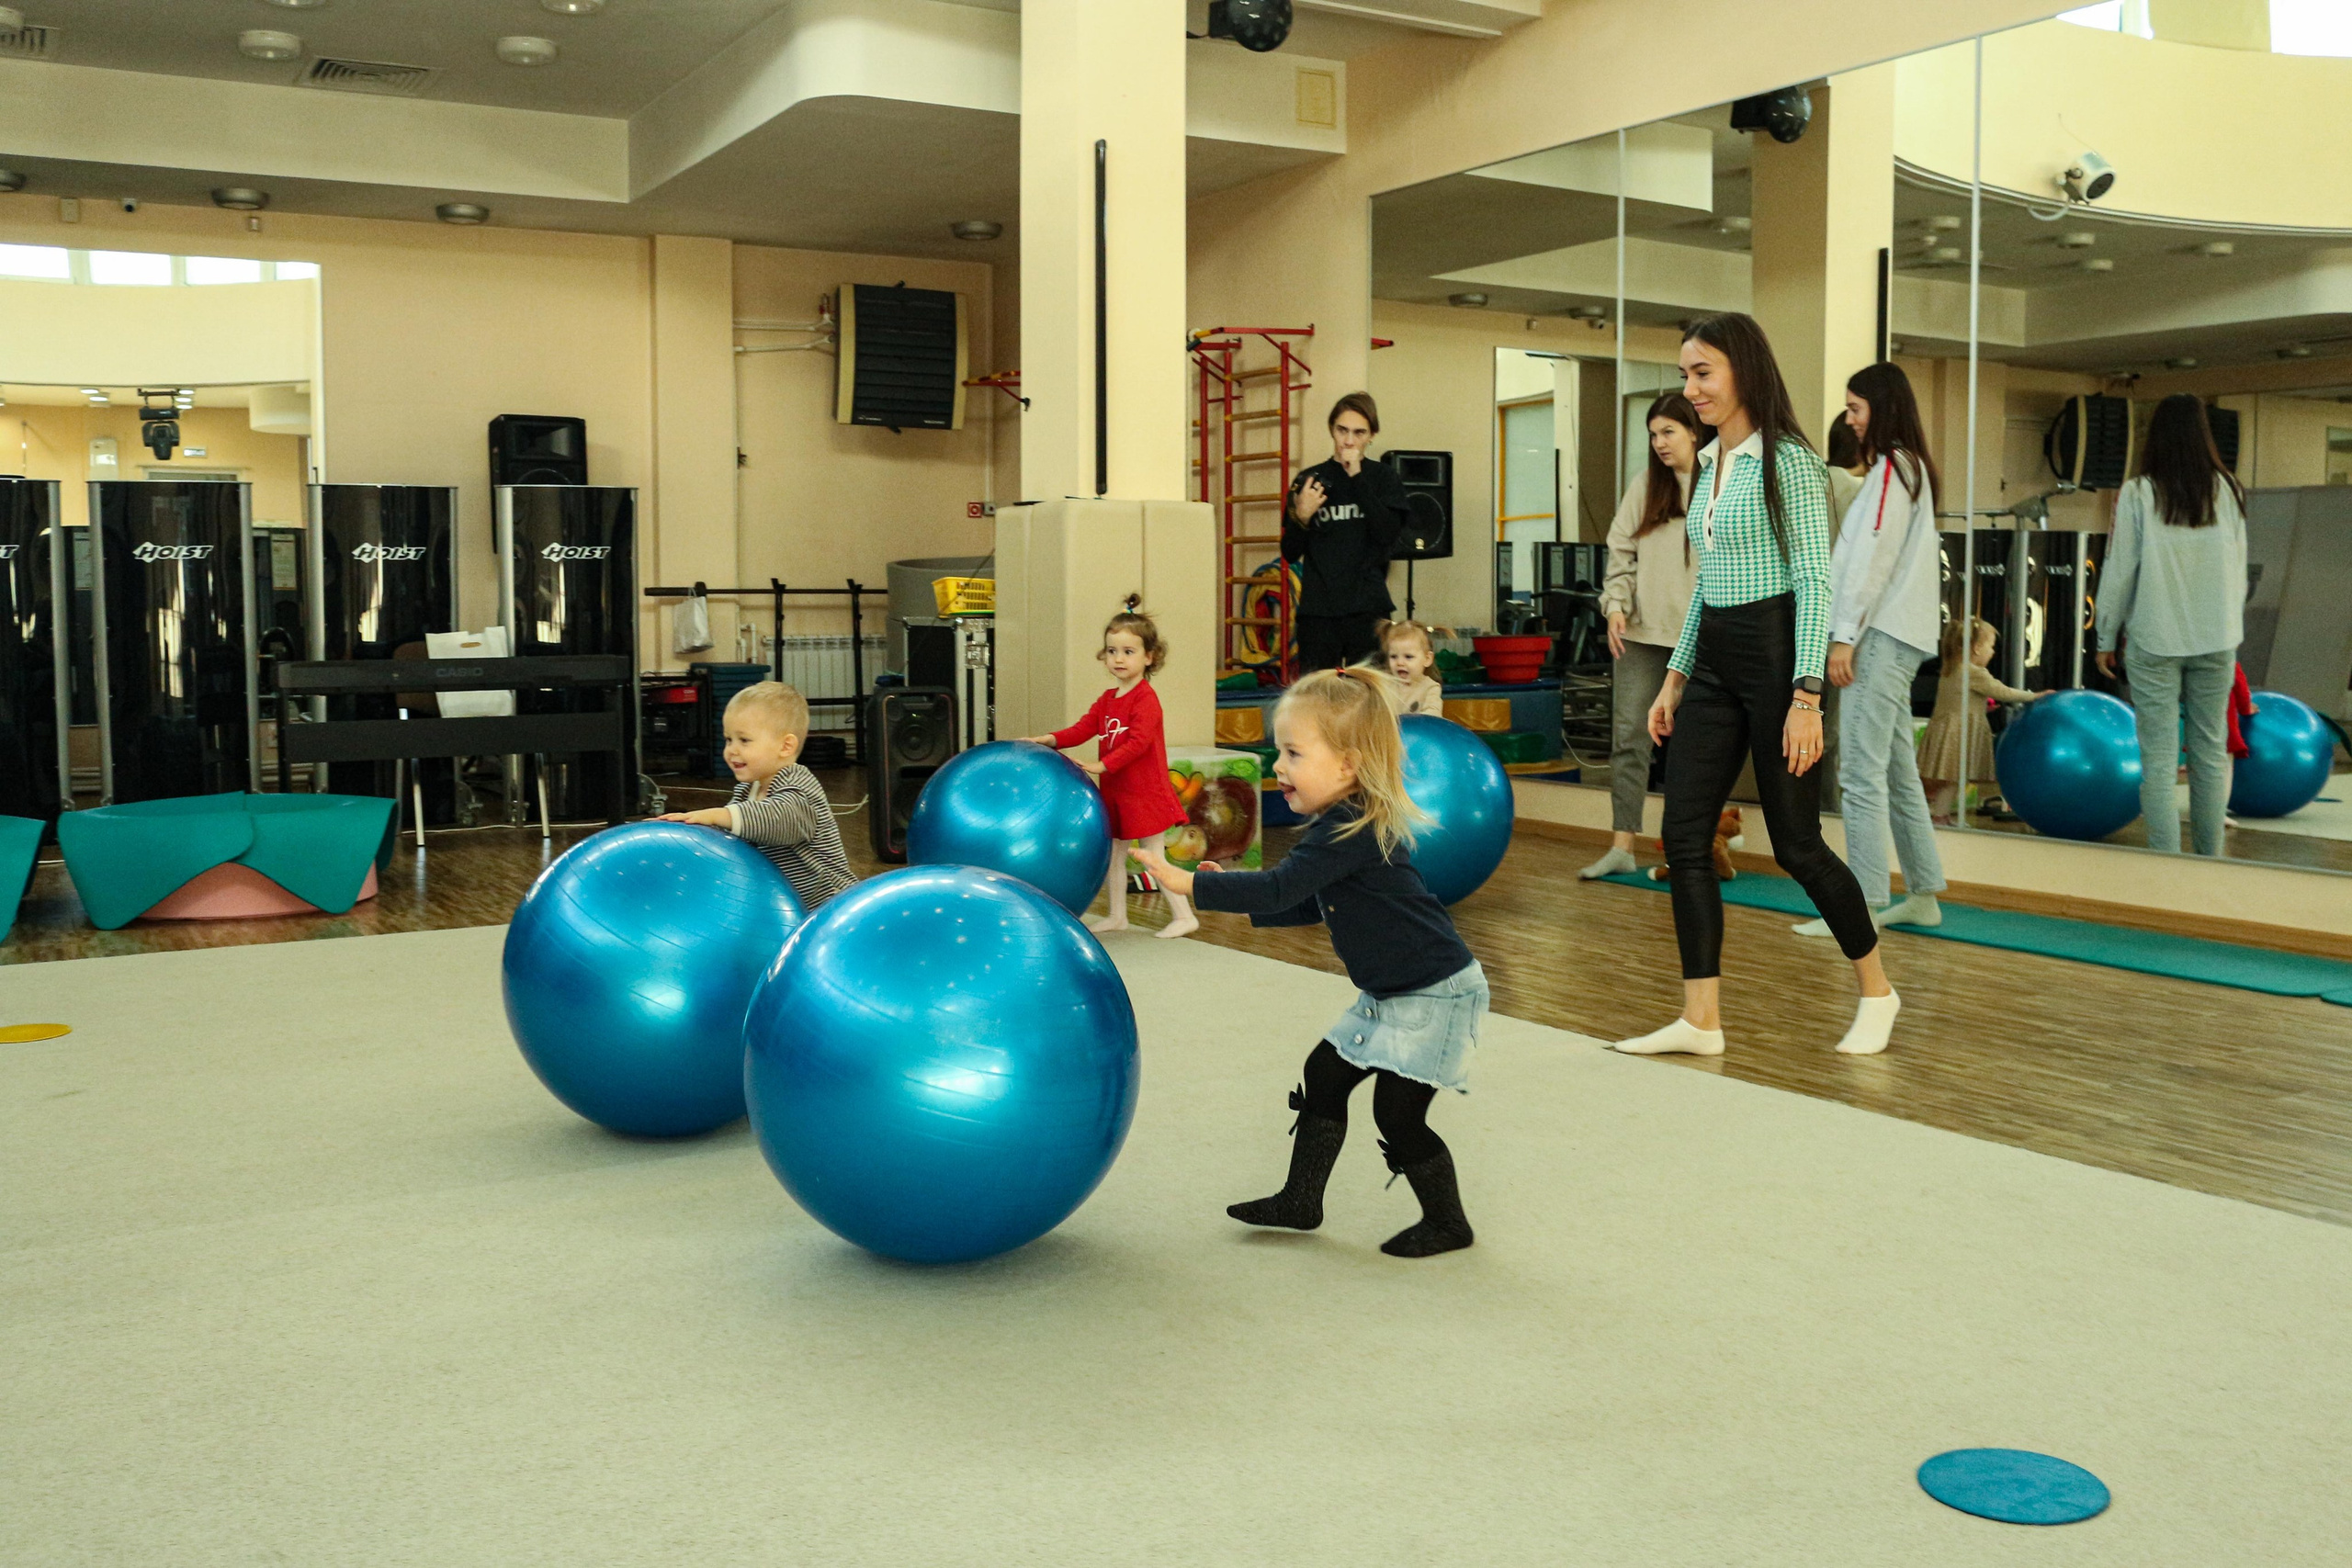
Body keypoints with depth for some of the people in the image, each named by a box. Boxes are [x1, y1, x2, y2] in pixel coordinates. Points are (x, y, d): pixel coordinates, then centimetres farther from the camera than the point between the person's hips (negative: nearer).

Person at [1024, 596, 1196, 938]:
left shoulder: (1146, 698, -16)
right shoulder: (1106, 700, 11)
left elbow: (1139, 742, -25)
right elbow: (1083, 729, 5)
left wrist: (1102, 765, -29)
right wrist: (1048, 740, -10)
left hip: (1144, 791, -8)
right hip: (1114, 791, 8)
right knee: (1112, 852, 14)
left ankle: (1183, 916, 4)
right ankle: (1117, 915, 26)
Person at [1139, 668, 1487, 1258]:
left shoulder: (1353, 832, -26)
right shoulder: (1347, 824, 6)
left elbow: (1280, 887, -33)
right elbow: (1314, 904, 18)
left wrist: (1189, 883, -31)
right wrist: (1244, 905, 9)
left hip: (1435, 994, -11)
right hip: (1393, 994, 11)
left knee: (1398, 1113, -5)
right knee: (1324, 1075, 12)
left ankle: (1447, 1223, 16)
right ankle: (1301, 1200, 24)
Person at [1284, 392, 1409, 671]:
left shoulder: (1383, 477, 7)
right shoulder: (1309, 479, 9)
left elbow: (1388, 533, -10)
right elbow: (1290, 553, 8)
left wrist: (1357, 478, -10)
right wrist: (1302, 517, -12)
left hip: (1368, 609, -1)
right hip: (1317, 609, 1)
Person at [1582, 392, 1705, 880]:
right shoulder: (1644, 487, 10)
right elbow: (1621, 552, 10)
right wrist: (1616, 605, -4)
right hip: (1644, 632, 3)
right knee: (1629, 734, -2)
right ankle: (1621, 845, 0)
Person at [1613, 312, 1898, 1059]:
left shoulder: (1787, 461, -10)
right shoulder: (1708, 465, 13)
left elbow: (1815, 583, -14)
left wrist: (1806, 697, -20)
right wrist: (1675, 677, 16)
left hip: (1775, 654, -8)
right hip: (1712, 661, 8)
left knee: (1796, 843, 1)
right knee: (1683, 837, 0)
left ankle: (1876, 990, 23)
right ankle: (1701, 1020, 5)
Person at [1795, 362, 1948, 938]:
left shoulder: (1890, 468, -8)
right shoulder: (1911, 469, 21)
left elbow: (1874, 557, -16)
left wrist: (1846, 636, -18)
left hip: (1880, 638, -10)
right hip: (1897, 637, 10)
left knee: (1862, 773, -11)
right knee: (1898, 773, 13)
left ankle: (1865, 906, -12)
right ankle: (1923, 895, 19)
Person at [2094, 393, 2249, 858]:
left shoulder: (2139, 494, -9)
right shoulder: (2227, 490, 0)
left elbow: (2120, 570, -5)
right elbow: (2239, 567, 8)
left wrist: (2107, 637, 6)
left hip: (2155, 640, -3)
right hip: (2216, 638, 3)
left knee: (2158, 756, -1)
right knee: (2210, 752, 11)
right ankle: (2209, 857, 16)